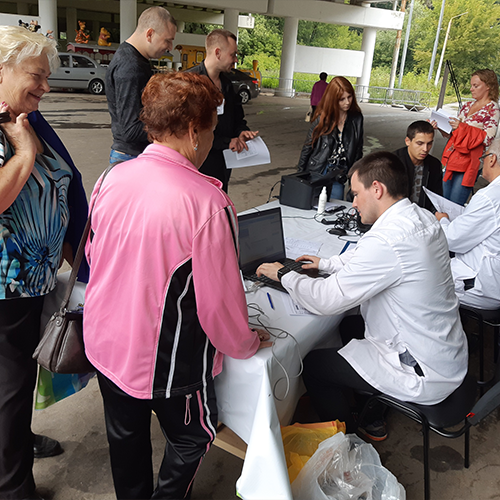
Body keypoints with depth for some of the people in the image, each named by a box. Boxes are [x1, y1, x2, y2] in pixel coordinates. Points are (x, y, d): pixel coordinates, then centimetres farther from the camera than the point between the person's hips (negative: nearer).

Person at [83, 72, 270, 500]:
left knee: (126, 433, 28)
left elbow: (94, 254, 5)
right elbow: (219, 299, -20)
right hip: (167, 362, -6)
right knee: (193, 436, 23)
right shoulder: (208, 203, -28)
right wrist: (245, 345, 0)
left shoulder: (112, 179, -10)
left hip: (105, 342, 7)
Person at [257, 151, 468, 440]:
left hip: (425, 376, -9)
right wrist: (326, 263, 17)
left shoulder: (386, 240, -30)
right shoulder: (424, 218, 0)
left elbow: (326, 301, -23)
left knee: (314, 365, 2)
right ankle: (372, 419, 35)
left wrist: (283, 274, -8)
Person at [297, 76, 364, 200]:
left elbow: (358, 152, 9)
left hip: (337, 180, 2)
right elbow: (307, 148, 1)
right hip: (315, 175, -2)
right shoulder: (322, 119, -6)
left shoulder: (357, 119, 2)